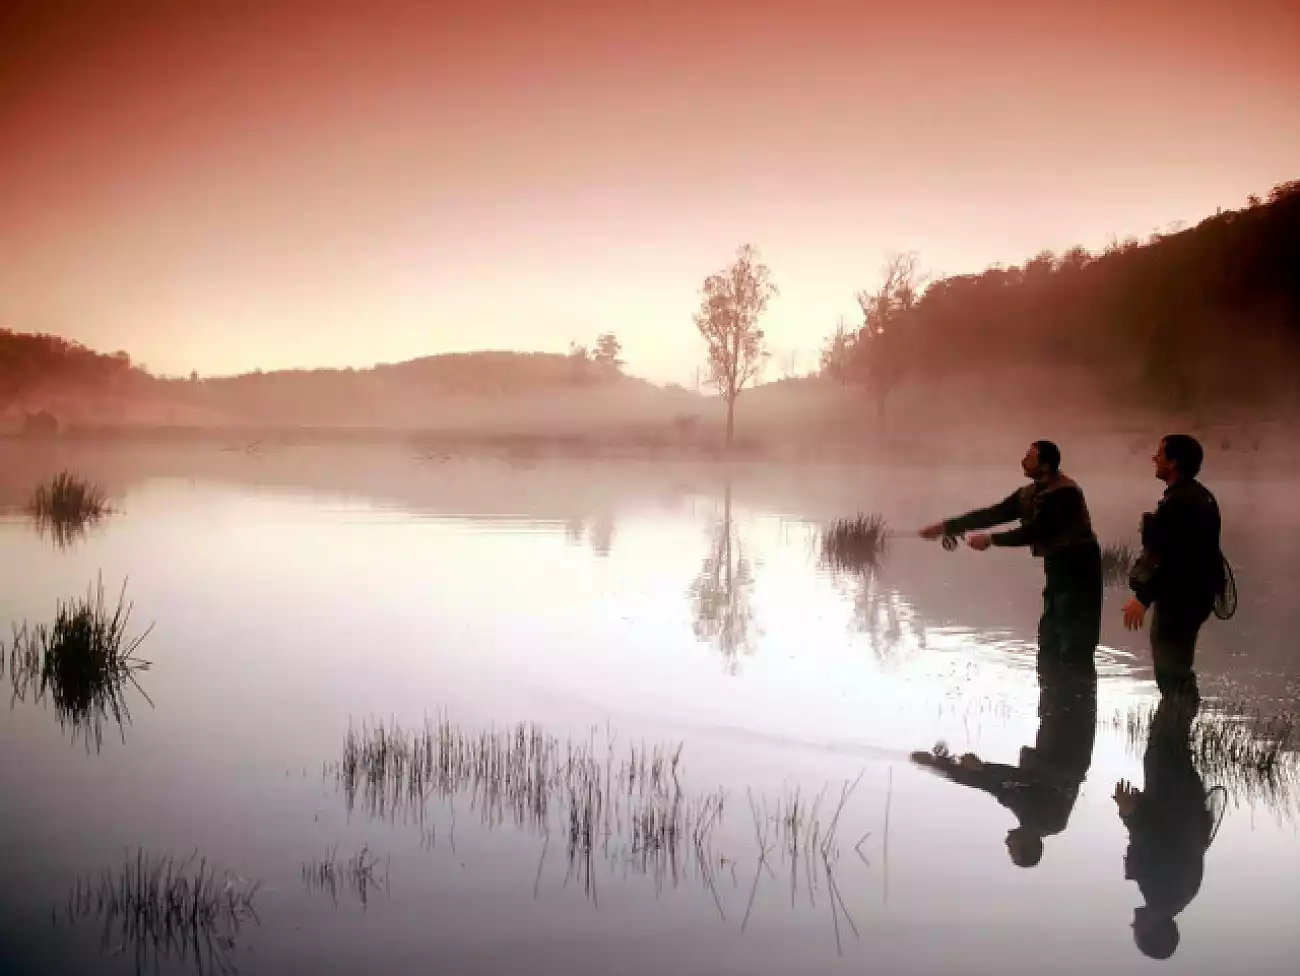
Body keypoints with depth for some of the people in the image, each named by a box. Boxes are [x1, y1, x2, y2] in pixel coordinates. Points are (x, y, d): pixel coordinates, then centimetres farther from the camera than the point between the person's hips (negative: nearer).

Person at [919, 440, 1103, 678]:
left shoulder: (1064, 492, -19)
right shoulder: (1029, 493, 8)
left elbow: (1034, 531, -25)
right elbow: (992, 514, 6)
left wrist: (991, 539, -19)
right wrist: (946, 527, 2)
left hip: (1078, 570, -9)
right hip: (1058, 569, 9)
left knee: (1076, 645, -11)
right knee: (1050, 641, 13)